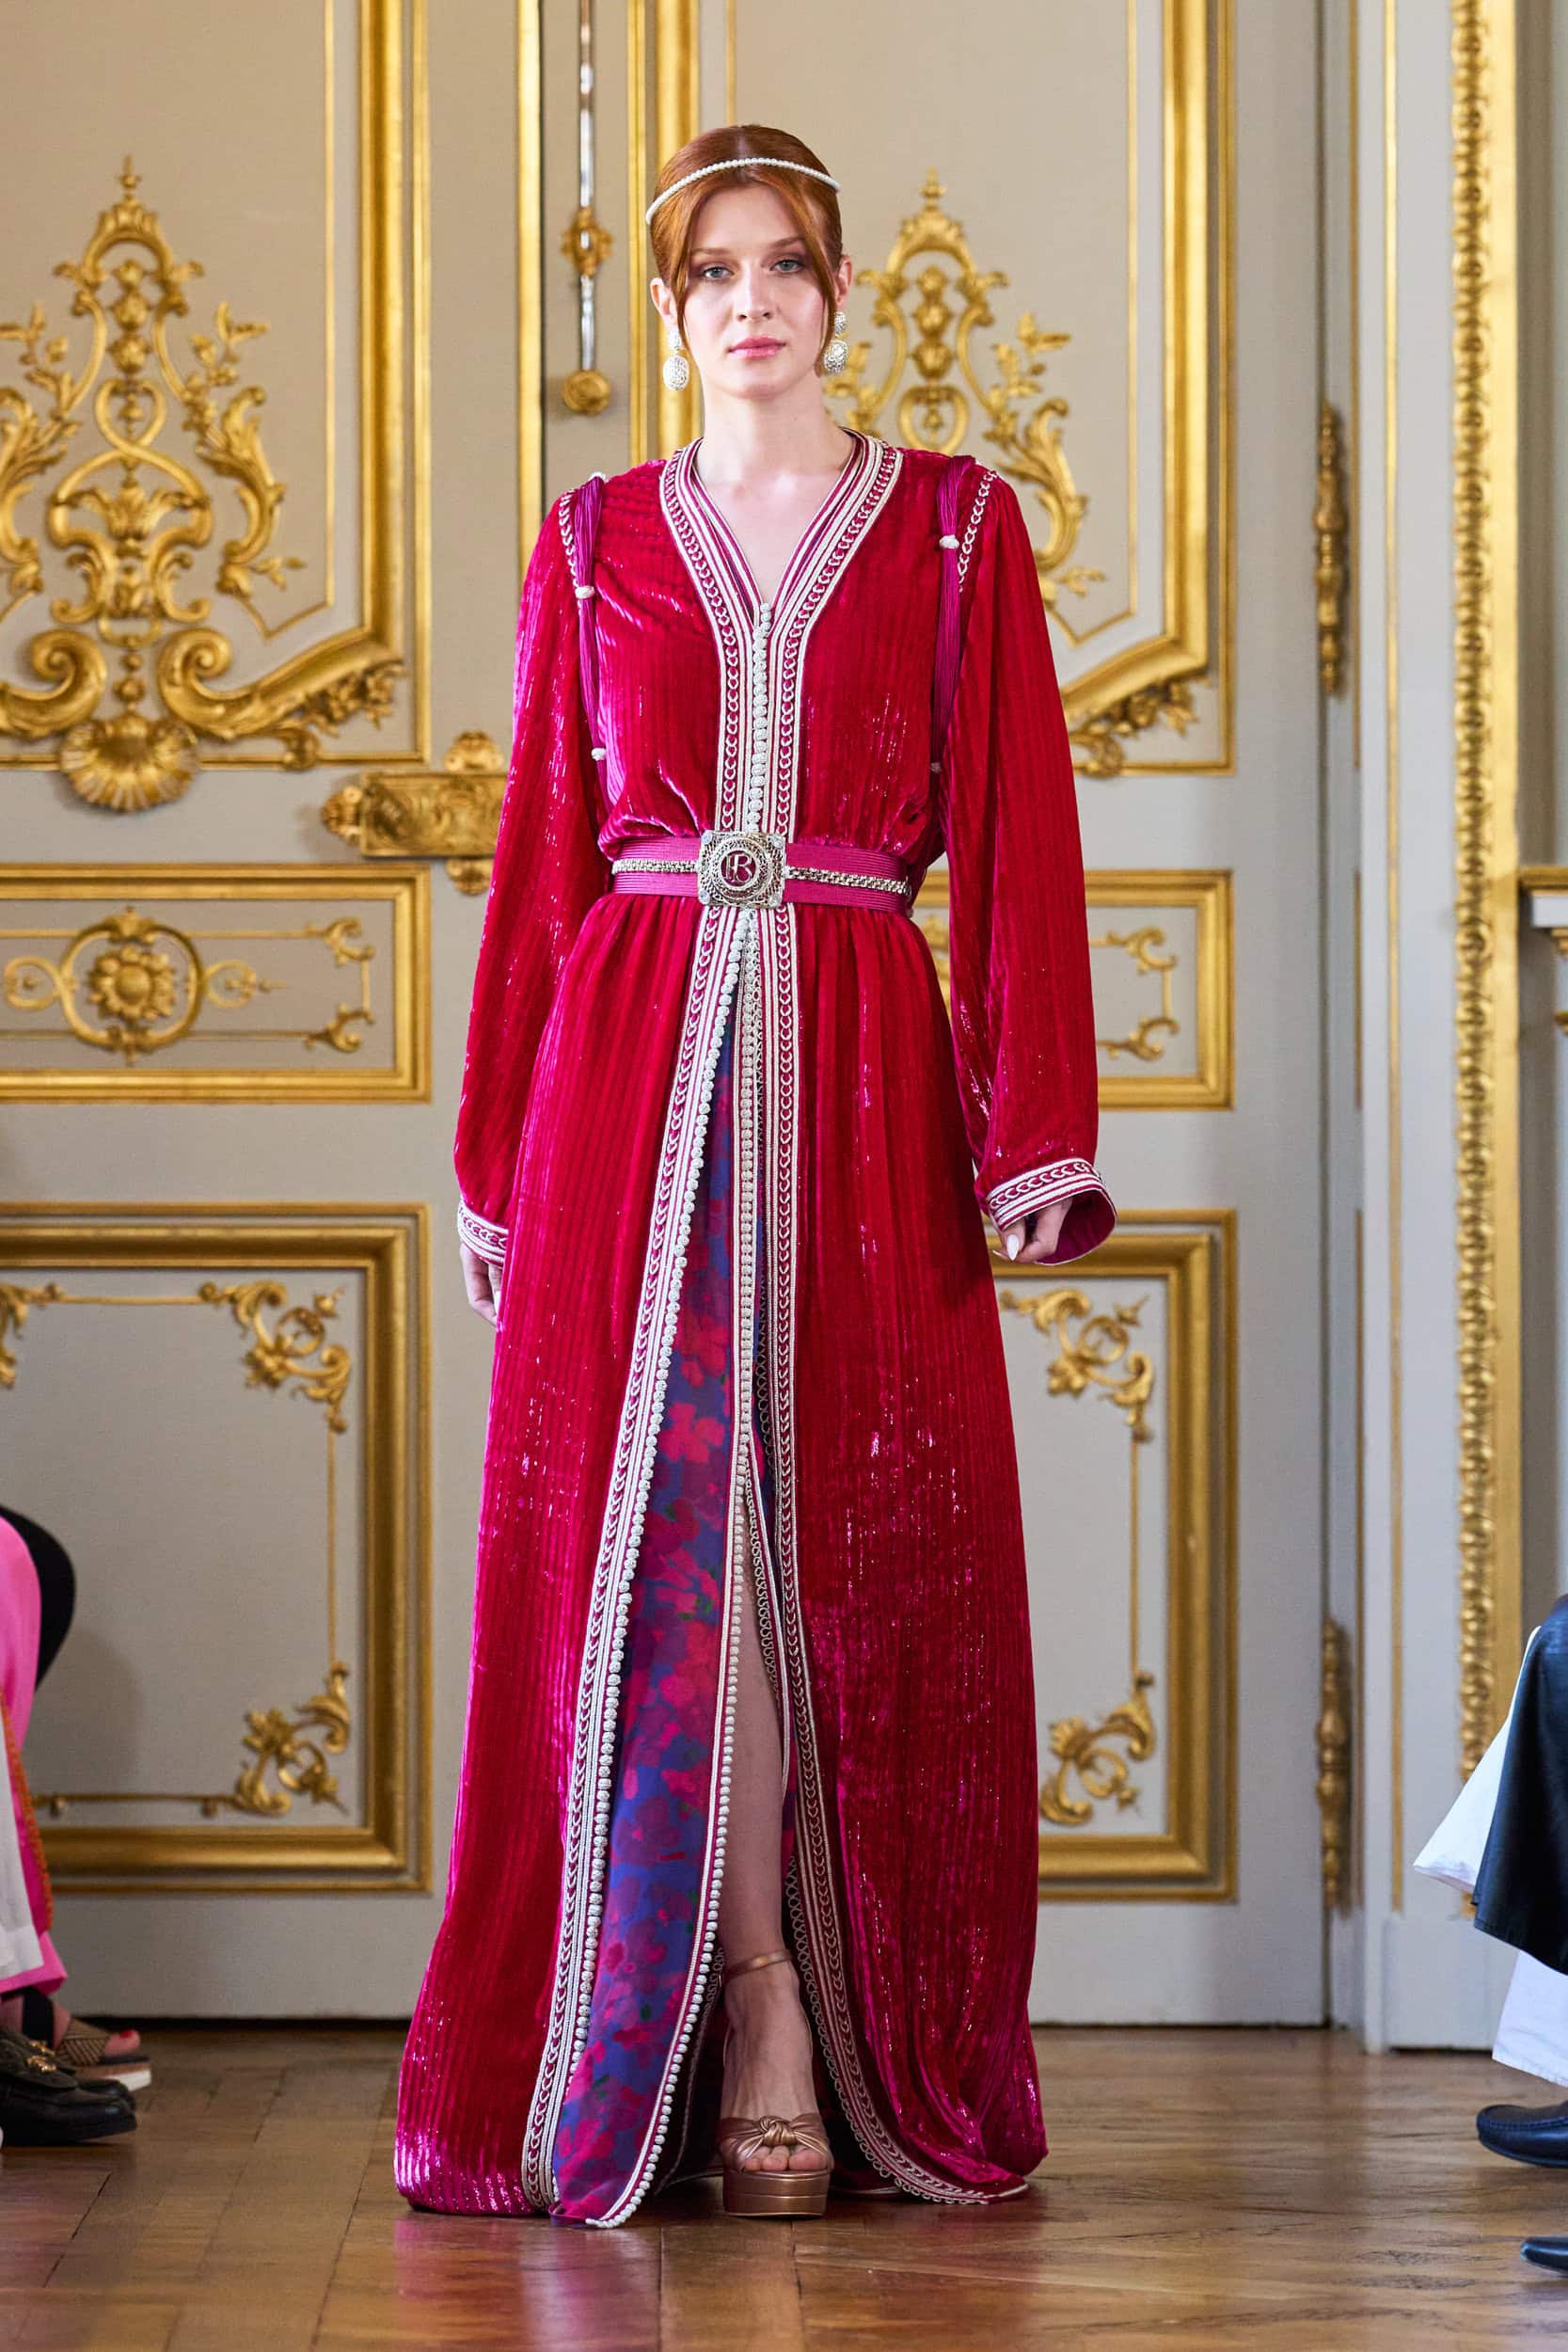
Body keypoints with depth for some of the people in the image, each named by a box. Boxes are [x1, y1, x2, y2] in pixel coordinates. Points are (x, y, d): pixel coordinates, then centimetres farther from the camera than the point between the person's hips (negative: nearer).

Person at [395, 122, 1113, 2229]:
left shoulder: (958, 527, 8)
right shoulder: (594, 544, 12)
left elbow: (1022, 847, 2)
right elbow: (539, 862, 12)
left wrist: (1037, 1141, -7)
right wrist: (503, 1155, 8)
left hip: (863, 1082, -1)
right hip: (631, 1074, 1)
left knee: (855, 1544, -1)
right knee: (663, 1533, -5)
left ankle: (879, 2052, 8)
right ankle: (752, 2020, -1)